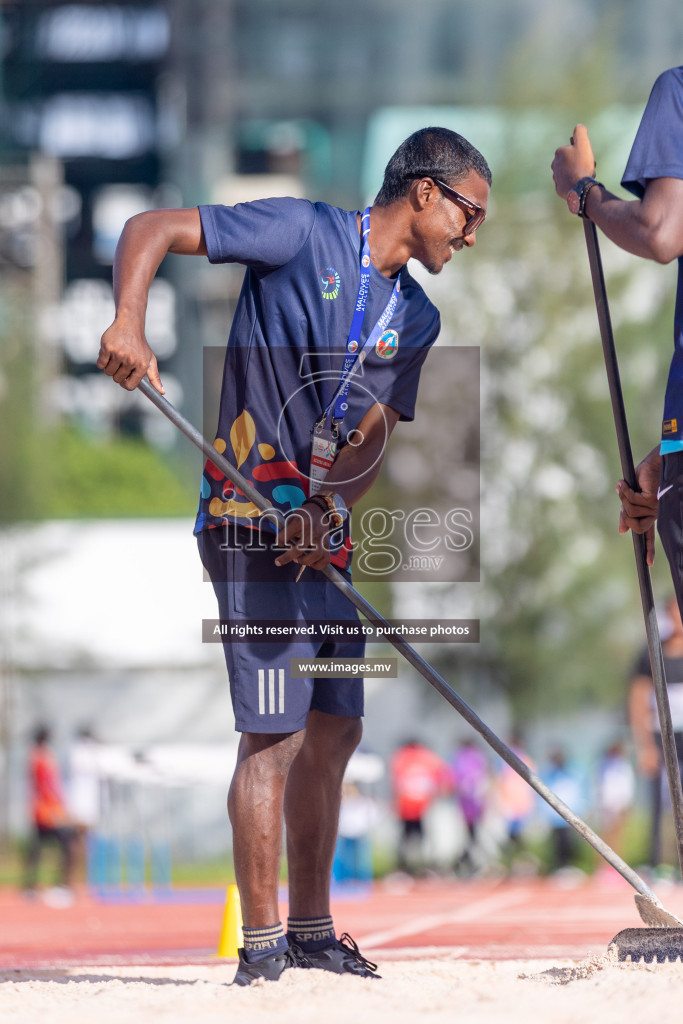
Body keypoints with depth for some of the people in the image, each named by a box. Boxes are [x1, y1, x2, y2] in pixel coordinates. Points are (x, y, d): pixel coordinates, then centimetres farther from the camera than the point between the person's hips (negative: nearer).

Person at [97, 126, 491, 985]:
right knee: (274, 731, -11)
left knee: (335, 729, 10)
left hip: (323, 530, 8)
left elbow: (372, 434, 5)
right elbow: (150, 230, -9)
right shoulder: (305, 234, -7)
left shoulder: (416, 317, 13)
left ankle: (312, 931, 20)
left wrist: (325, 510, -14)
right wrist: (128, 323, -27)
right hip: (251, 520, -8)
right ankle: (262, 943, -7)